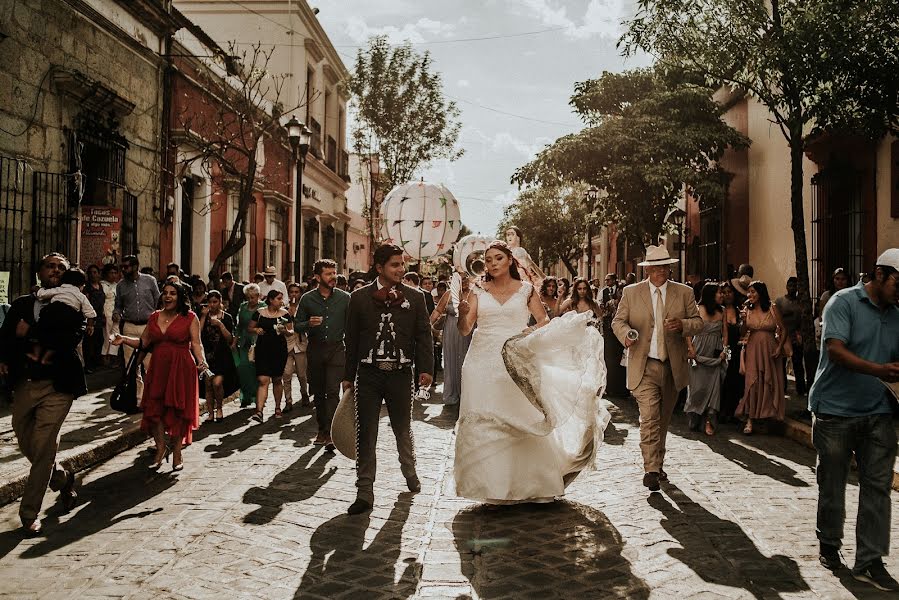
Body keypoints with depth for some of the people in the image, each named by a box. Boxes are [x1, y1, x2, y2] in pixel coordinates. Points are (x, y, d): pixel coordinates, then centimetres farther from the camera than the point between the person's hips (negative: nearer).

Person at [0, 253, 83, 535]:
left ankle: (30, 514, 5)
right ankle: (63, 478, 42)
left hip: (57, 387, -5)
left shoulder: (74, 307, -2)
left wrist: (30, 331, -16)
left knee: (43, 448, -6)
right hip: (24, 384, 5)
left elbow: (71, 338, -18)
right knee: (26, 444, 17)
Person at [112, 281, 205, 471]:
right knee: (154, 408, -3)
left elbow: (196, 343, -4)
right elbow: (143, 343, 14)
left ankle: (177, 453, 13)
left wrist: (201, 362, -20)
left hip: (181, 370, -4)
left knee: (178, 410, 0)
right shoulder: (154, 317, 14)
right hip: (158, 369, 4)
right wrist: (124, 340, -1)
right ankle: (161, 448, 13)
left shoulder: (189, 318, 1)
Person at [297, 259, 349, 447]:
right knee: (318, 392, 10)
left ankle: (330, 432, -15)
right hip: (315, 349, 2)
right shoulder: (307, 299, 3)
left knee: (333, 391, -13)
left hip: (337, 349, -2)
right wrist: (309, 324, -13)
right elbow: (297, 325, 6)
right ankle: (322, 429, 23)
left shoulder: (345, 298, 1)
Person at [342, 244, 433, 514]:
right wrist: (348, 375, 5)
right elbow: (352, 339, 5)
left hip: (401, 373, 1)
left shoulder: (415, 297, 3)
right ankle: (365, 492, 8)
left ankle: (410, 473, 42)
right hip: (368, 373, 0)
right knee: (366, 434, 1)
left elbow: (423, 335, 2)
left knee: (403, 429, 17)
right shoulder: (359, 297, 2)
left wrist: (426, 368, -9)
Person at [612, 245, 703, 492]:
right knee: (649, 418, -13)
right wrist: (626, 334, -18)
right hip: (644, 366, -2)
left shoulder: (684, 292, 6)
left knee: (663, 419, 15)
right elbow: (618, 321, 4)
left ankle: (658, 464, 31)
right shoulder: (631, 292, 3)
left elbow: (698, 322, 6)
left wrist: (682, 325, -16)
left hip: (673, 367, 3)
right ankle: (651, 470, -9)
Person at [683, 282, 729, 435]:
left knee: (713, 386, -2)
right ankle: (694, 420, 19)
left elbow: (725, 332, 10)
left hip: (715, 354, 4)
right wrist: (691, 349, -15)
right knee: (698, 386, 2)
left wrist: (724, 349, -2)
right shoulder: (698, 310, -7)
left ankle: (709, 422, 1)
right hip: (699, 353, -3)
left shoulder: (721, 311, 8)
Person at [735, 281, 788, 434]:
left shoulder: (773, 309, -2)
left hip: (770, 350, -1)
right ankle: (750, 420, -4)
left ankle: (770, 415, 20)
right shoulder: (747, 309, 4)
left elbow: (783, 330, 2)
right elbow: (743, 333, 5)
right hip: (753, 349, 1)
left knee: (770, 383, 5)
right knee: (752, 383, -6)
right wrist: (743, 321, -13)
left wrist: (779, 348, -8)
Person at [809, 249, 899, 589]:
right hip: (836, 411, -5)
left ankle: (869, 561, 9)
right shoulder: (844, 302, -8)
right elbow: (835, 350, -19)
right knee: (832, 484, 8)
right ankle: (829, 544, 27)